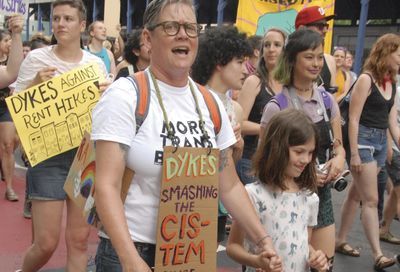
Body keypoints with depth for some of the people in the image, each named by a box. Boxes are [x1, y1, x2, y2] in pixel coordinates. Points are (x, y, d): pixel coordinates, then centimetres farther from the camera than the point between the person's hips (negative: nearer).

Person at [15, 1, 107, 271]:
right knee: (46, 242, 0)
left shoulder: (96, 63, 6)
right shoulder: (36, 58, -2)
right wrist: (36, 85, -18)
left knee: (79, 240, 8)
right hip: (48, 156, -2)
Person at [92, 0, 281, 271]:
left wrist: (263, 240, 1)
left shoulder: (210, 104, 3)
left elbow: (229, 185, 8)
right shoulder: (125, 95, -13)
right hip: (132, 250, -5)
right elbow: (107, 186, -18)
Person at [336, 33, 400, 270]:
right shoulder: (366, 79, -12)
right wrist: (354, 153, -18)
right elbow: (353, 119, -15)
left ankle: (341, 241, 25)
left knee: (357, 194, 14)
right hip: (364, 140, -8)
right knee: (371, 200, -6)